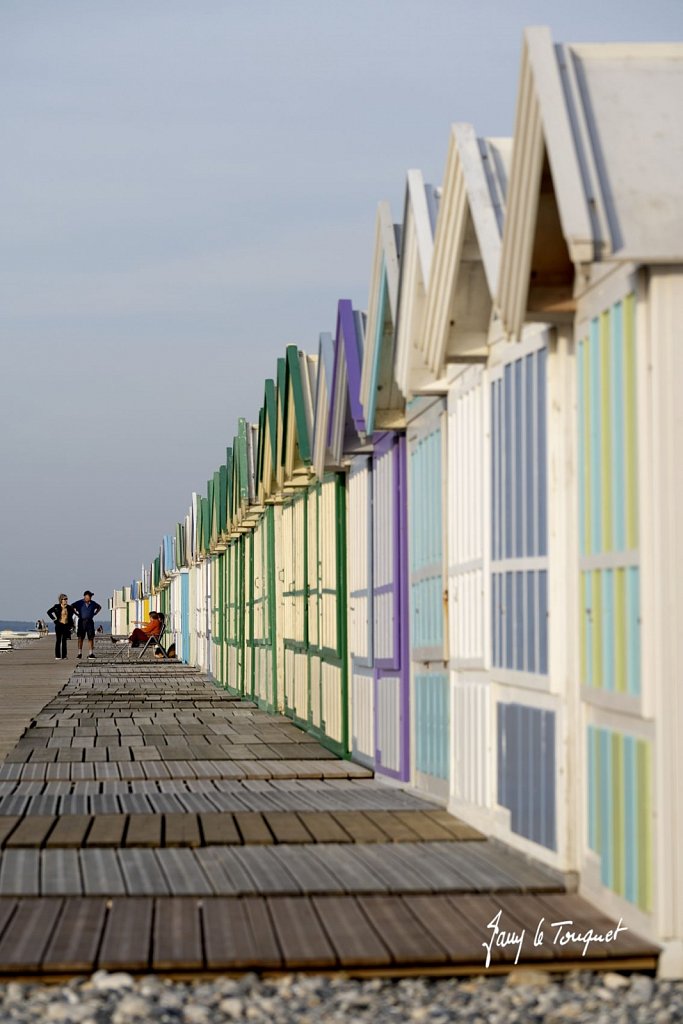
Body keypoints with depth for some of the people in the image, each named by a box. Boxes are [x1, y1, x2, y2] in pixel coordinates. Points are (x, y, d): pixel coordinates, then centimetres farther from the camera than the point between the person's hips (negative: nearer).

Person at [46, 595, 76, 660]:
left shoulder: (69, 607, 5)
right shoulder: (57, 607, -4)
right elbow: (49, 612, 3)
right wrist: (54, 619, -3)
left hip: (66, 625, 3)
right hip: (59, 625, -3)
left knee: (64, 641, 7)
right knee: (58, 641, -2)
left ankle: (64, 656, 10)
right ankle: (57, 656, -1)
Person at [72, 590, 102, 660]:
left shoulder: (93, 603, 8)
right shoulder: (79, 603, -2)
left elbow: (99, 607, 25)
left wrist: (94, 614, 12)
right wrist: (77, 614, -1)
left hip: (90, 622, 3)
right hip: (82, 622, -2)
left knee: (91, 637, -1)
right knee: (80, 638, -2)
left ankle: (91, 653, 1)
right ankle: (79, 653, 1)